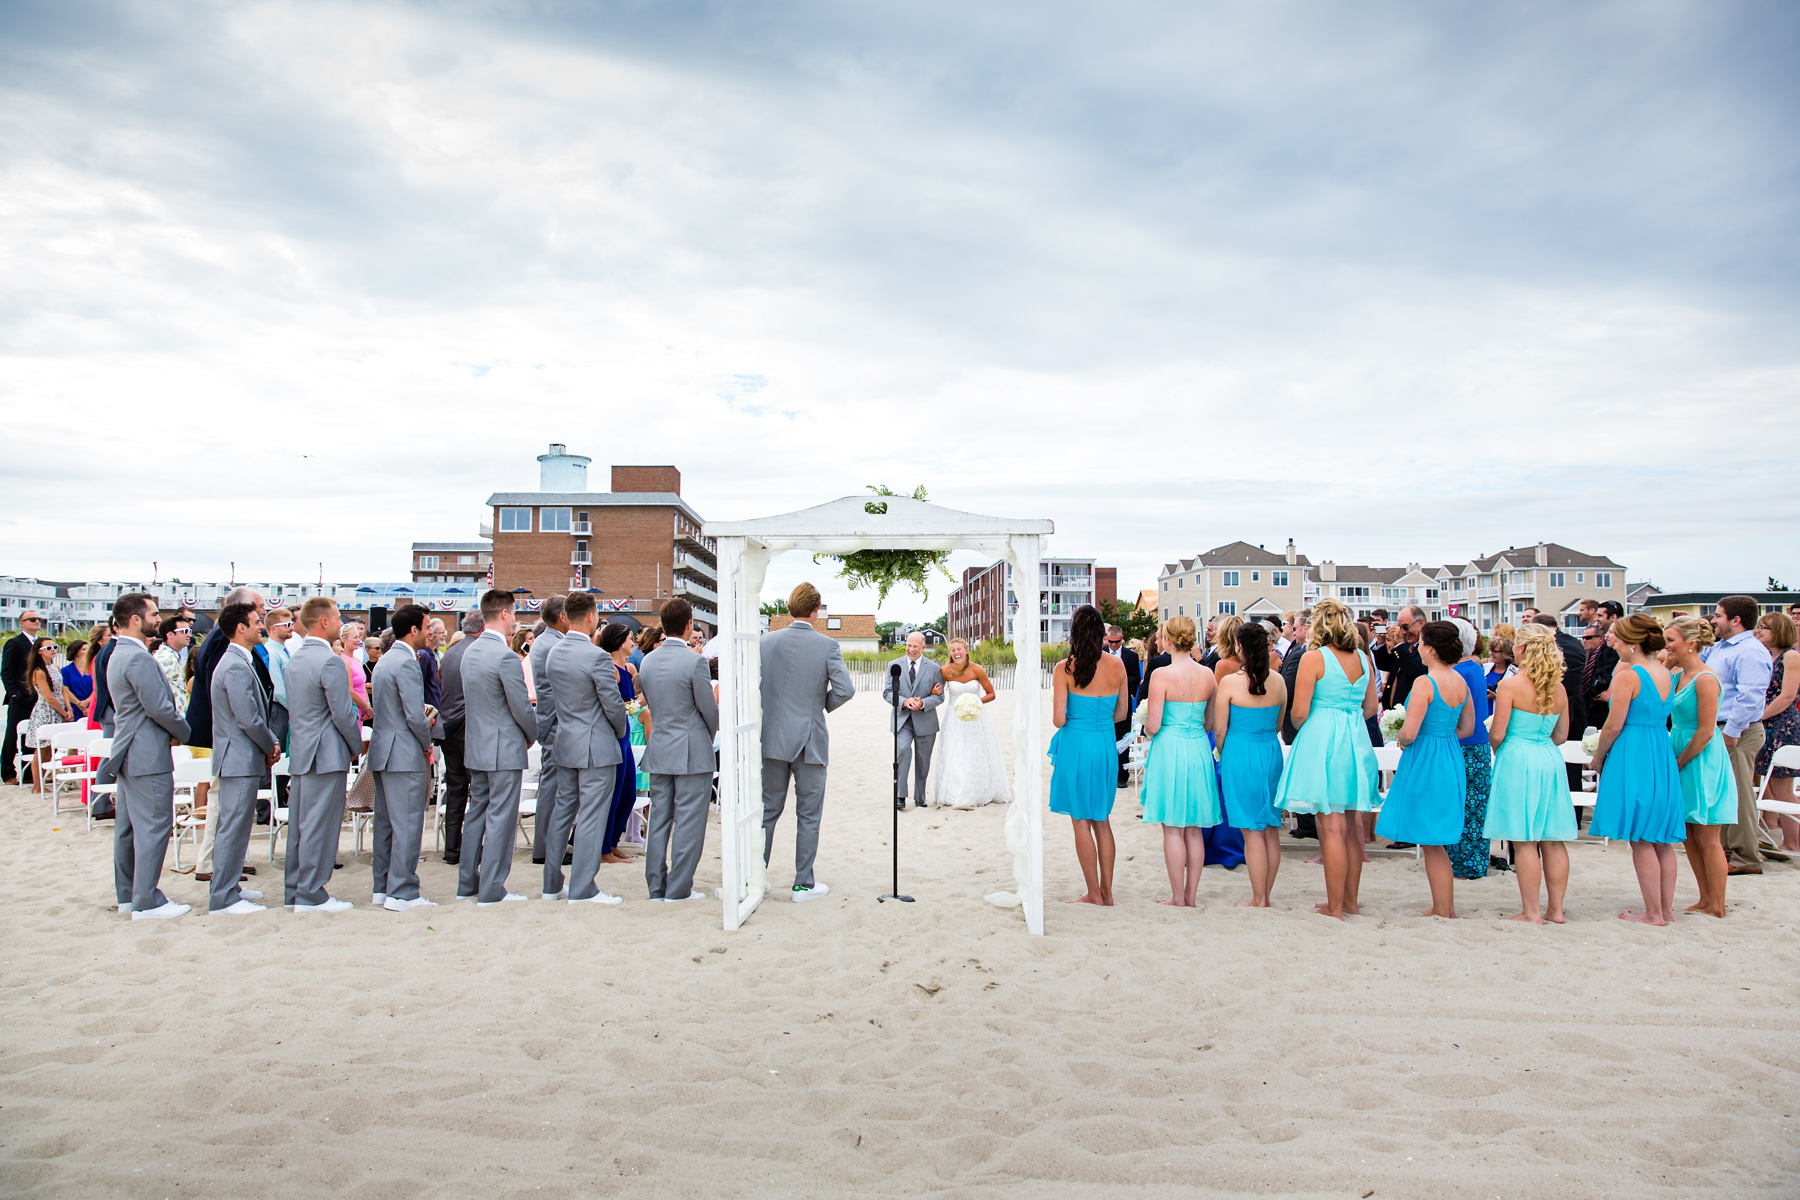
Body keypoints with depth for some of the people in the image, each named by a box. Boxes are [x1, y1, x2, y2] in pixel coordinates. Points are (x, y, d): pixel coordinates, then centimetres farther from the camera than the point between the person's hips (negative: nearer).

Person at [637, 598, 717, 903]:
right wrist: (710, 735, 10)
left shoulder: (647, 661, 3)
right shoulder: (694, 661, -16)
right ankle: (678, 889, 5)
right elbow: (709, 709, -10)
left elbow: (650, 702, 11)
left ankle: (656, 887, 18)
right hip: (692, 751, -6)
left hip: (658, 750, 6)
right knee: (688, 821, 1)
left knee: (659, 819, 12)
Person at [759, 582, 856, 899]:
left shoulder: (766, 641, -1)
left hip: (772, 739, 3)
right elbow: (845, 689, -14)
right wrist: (825, 704, 6)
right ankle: (803, 884, 14)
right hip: (810, 740, -2)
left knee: (767, 810, 13)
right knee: (808, 815, 8)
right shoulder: (827, 645, -7)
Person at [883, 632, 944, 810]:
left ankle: (920, 799, 25)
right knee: (903, 750, -25)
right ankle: (900, 796, -23)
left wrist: (922, 703, -17)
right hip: (902, 719, -1)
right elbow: (887, 692, 1)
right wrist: (904, 701, -17)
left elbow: (939, 696, 2)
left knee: (923, 762, 9)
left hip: (925, 721, 1)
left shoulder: (933, 668, 3)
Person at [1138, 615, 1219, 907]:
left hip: (1169, 750, -5)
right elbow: (1212, 722, 10)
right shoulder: (1208, 675, 2)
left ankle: (1178, 898, 8)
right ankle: (1191, 895, 19)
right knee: (1194, 829, 12)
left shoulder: (1162, 675, -13)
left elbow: (1153, 726, -14)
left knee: (1173, 828, 3)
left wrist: (1147, 724, 8)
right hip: (1199, 751, 5)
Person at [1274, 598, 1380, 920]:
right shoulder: (1362, 658, 8)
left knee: (1332, 827, -4)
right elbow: (1371, 705, 16)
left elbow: (1299, 712, -12)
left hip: (1322, 739, -6)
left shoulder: (1314, 657, -10)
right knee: (1352, 826, 13)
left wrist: (1299, 727, 8)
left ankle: (1335, 908, 0)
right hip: (1356, 742, 6)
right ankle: (1350, 900, 21)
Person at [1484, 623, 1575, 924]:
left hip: (1518, 760, -6)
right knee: (1553, 840, 11)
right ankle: (1556, 908, 17)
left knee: (1525, 842, -1)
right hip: (1550, 761, 6)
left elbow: (1497, 734, -10)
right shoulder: (1558, 688, 7)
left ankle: (1531, 912, 3)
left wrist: (1497, 748, 11)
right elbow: (1561, 735, 14)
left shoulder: (1510, 685, -11)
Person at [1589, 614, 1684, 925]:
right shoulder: (1666, 674, 7)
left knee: (1641, 840, -1)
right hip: (1663, 757, 8)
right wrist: (1622, 655, 25)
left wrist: (1598, 757, 2)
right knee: (1662, 839, 12)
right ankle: (1667, 909, 18)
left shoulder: (1627, 676, -15)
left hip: (1632, 756, -8)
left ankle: (1653, 913, 3)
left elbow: (1614, 726, -14)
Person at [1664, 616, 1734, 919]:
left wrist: (1678, 763, -12)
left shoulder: (1705, 679, -18)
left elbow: (1706, 732, -18)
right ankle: (1705, 900, 22)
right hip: (1681, 758, 9)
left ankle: (1717, 907, 10)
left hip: (1702, 761, -9)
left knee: (1706, 838, 0)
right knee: (1689, 835, 13)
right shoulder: (1675, 675, 8)